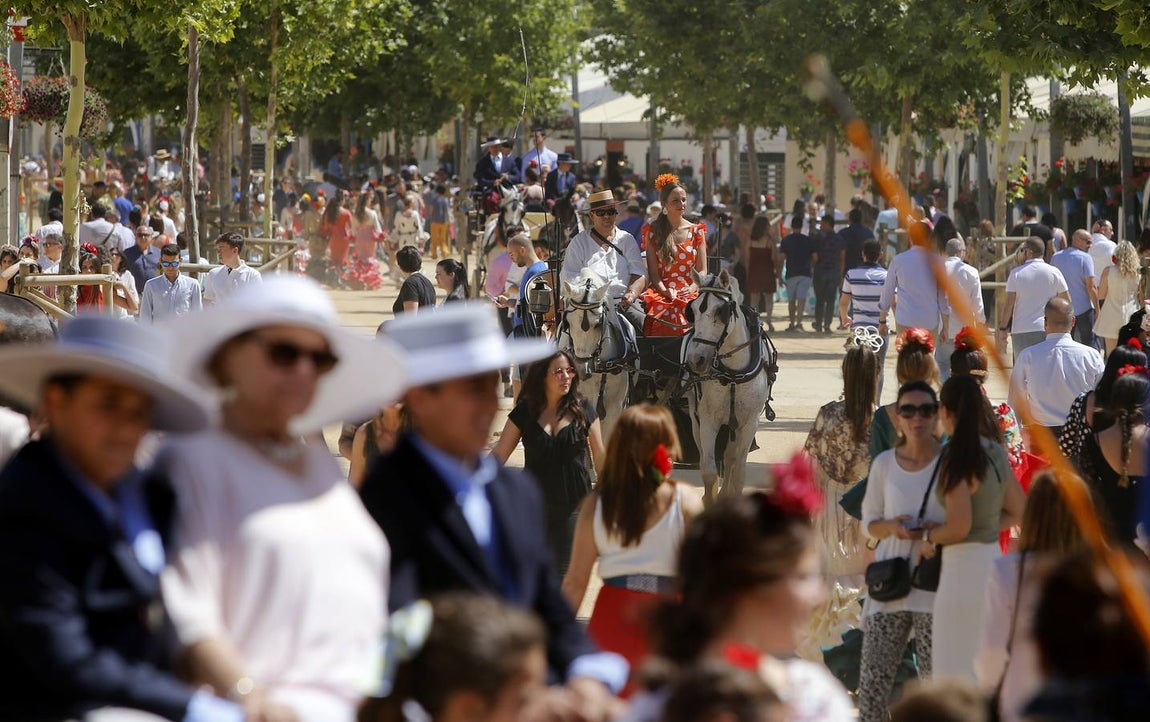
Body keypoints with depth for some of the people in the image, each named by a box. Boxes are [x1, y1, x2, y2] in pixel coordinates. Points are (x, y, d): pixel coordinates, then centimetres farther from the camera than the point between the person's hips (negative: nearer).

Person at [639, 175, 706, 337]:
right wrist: (665, 291, -12)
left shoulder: (696, 231, 15)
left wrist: (691, 288, -8)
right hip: (662, 292, -1)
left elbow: (702, 271, 11)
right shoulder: (653, 232, 12)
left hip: (691, 292, 1)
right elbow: (653, 271, 6)